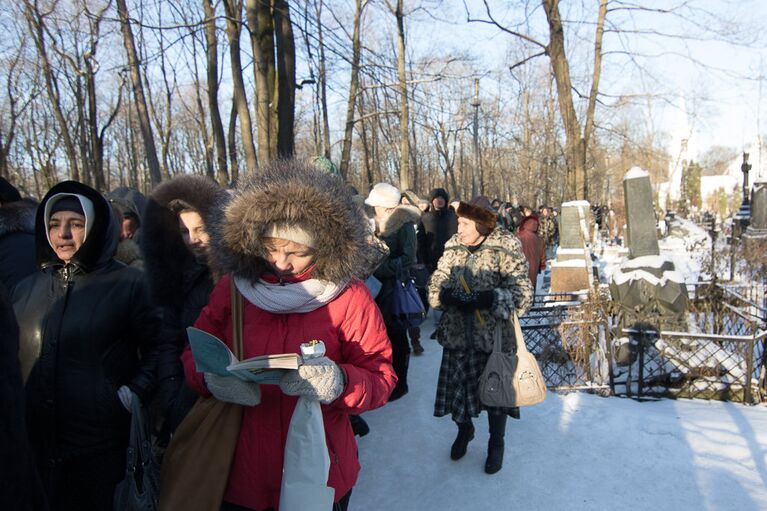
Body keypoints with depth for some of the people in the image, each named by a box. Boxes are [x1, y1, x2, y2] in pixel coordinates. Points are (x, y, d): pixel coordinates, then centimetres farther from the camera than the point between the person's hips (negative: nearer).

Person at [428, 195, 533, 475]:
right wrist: (450, 296, -21)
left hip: (494, 337, -3)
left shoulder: (506, 250, -12)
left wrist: (490, 298, -29)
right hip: (457, 335, 3)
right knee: (456, 386, 13)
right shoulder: (453, 248, 1)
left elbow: (523, 294, -16)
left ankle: (496, 444, 39)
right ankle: (464, 429, 45)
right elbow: (435, 287, 0)